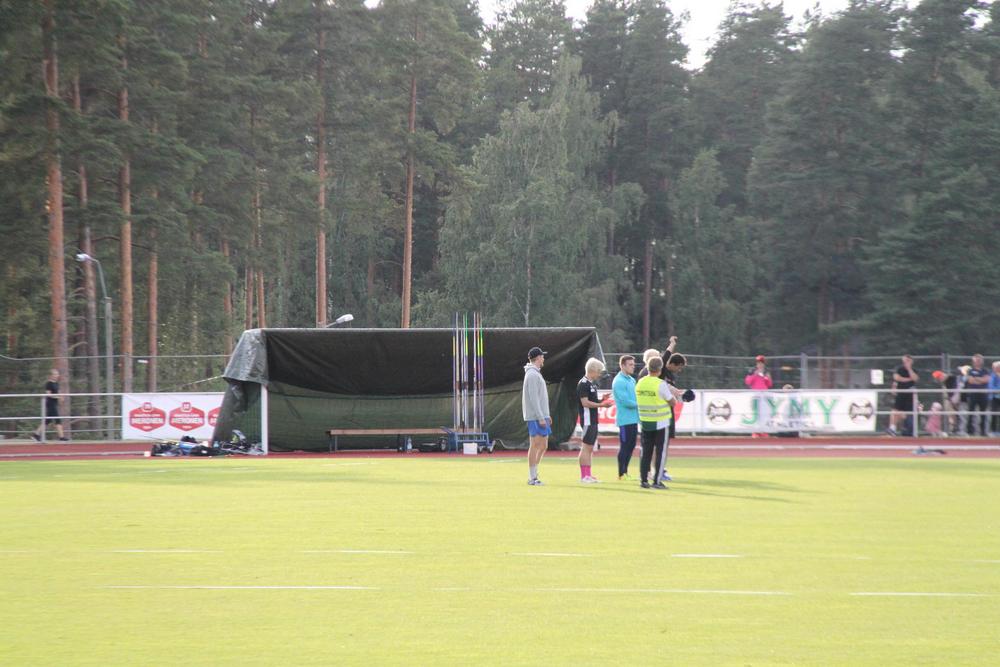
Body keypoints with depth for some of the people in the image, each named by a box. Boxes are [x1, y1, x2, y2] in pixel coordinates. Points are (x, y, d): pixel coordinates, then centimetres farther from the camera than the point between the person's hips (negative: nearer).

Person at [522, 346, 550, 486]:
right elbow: (533, 398, -19)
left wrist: (546, 415, 22)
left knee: (543, 446, 11)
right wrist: (541, 417, -21)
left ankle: (533, 475, 14)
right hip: (535, 417, -10)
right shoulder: (532, 375, -13)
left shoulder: (535, 374, 19)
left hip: (541, 416, 10)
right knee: (535, 445, -7)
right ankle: (532, 477, -5)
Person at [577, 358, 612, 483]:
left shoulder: (591, 384, 17)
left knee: (590, 448, 11)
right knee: (586, 447, -8)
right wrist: (601, 405, -18)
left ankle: (588, 475, 15)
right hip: (587, 420, -10)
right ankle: (584, 476, -7)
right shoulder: (583, 384, -14)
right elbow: (585, 403, -20)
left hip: (593, 420, 10)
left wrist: (602, 400, 7)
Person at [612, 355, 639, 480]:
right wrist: (639, 405, -10)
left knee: (631, 446, 11)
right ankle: (621, 474, 1)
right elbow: (625, 401, -19)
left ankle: (625, 471, 19)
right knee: (624, 446, -5)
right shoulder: (619, 381, -14)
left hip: (633, 419, 9)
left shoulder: (631, 380, 15)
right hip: (625, 419, -9)